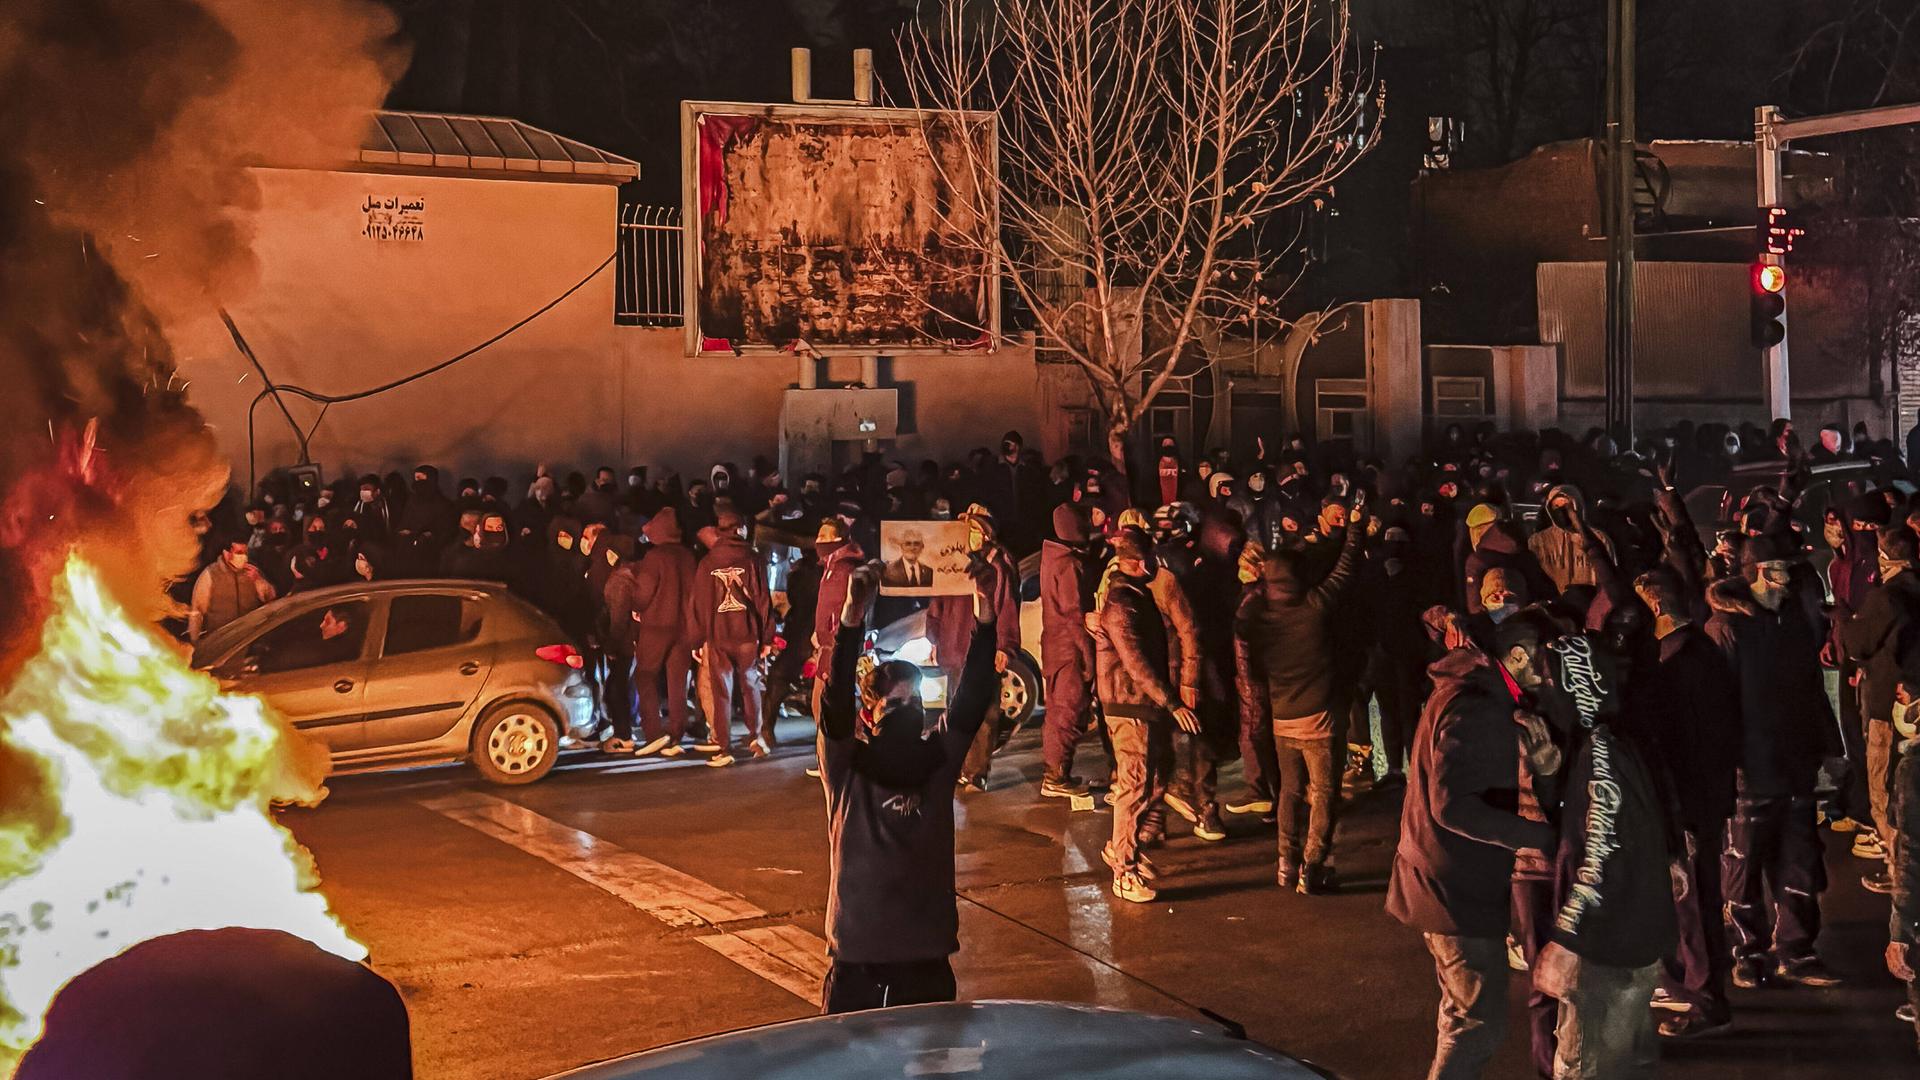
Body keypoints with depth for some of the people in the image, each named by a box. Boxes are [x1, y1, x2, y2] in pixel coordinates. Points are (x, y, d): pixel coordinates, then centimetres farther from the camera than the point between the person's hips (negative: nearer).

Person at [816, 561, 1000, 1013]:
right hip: (858, 947, -3)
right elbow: (836, 703, -23)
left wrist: (985, 616, -24)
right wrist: (852, 619, -38)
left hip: (928, 947, 3)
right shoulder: (847, 765, -7)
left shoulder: (937, 759, 2)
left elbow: (970, 700, -11)